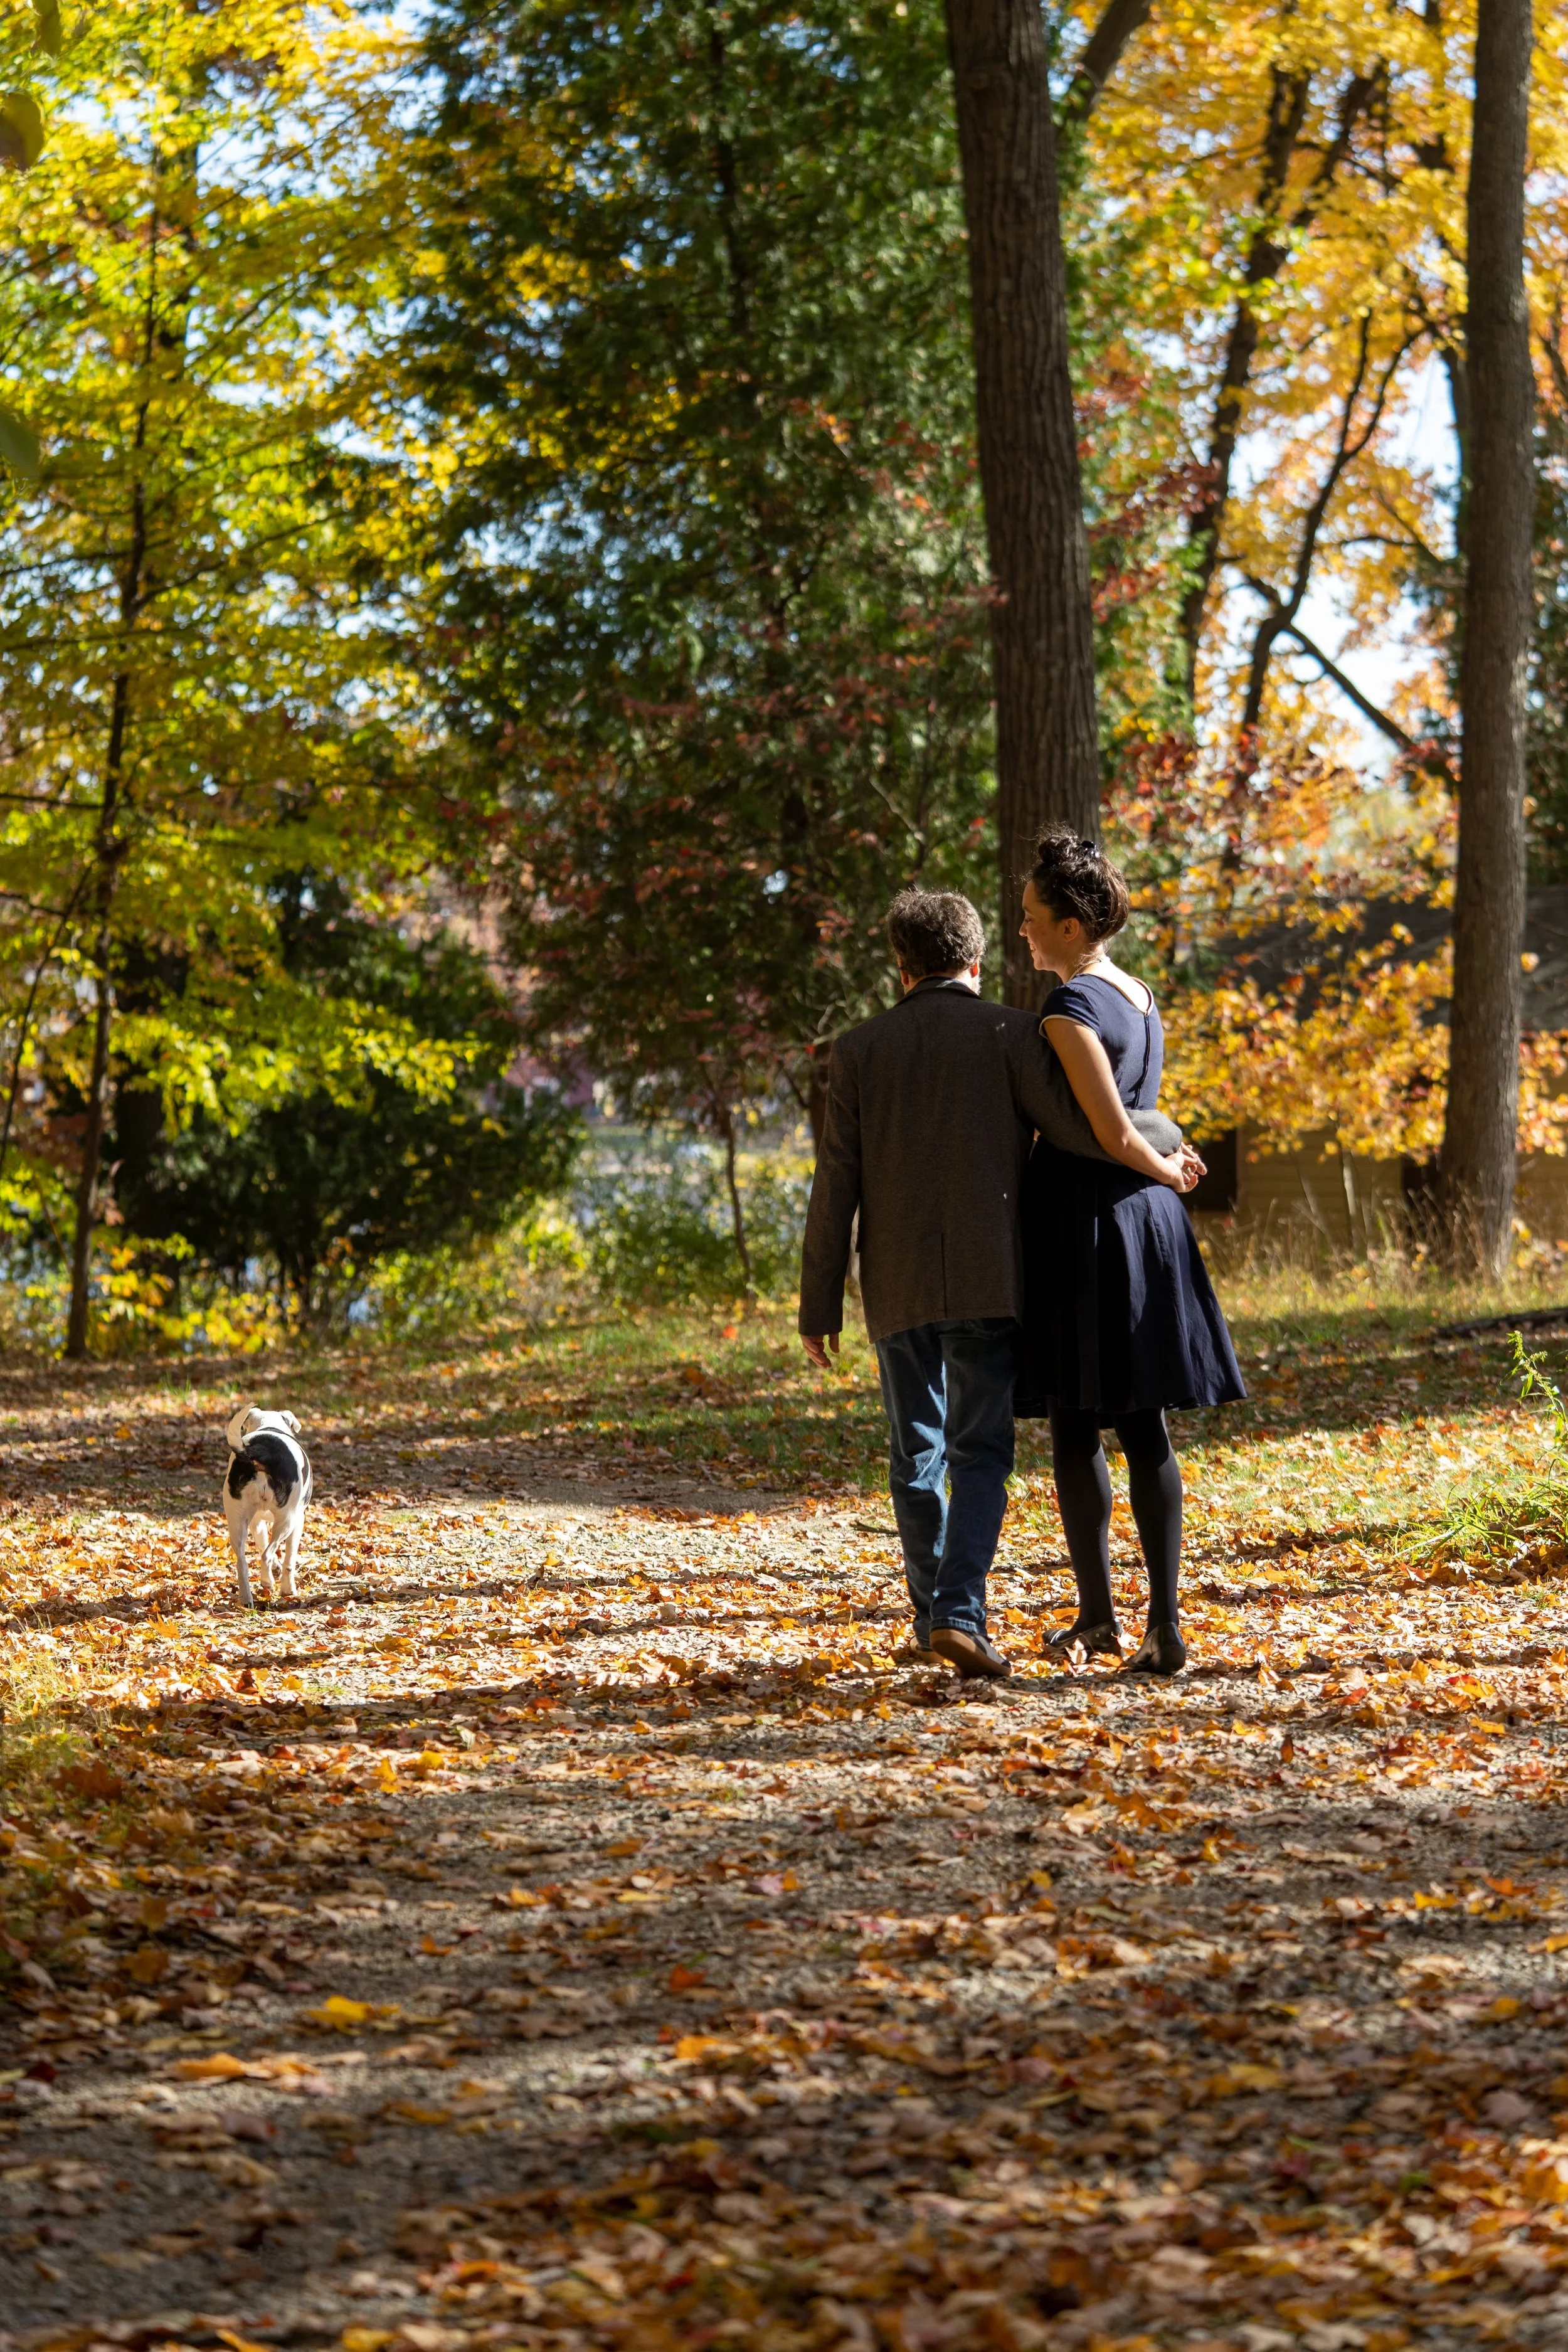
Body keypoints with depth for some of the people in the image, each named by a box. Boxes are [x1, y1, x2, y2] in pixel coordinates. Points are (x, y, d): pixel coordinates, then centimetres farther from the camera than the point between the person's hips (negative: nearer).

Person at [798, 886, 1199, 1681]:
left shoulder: (859, 1050, 4)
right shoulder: (1009, 1035, -2)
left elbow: (836, 1186, 2)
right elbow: (1077, 1129, -11)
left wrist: (819, 1307, 6)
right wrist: (1162, 1138, 8)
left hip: (898, 1288, 2)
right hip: (988, 1285, -2)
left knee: (916, 1457, 14)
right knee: (980, 1455, 1)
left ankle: (933, 1611, 20)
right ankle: (958, 1614, -14)